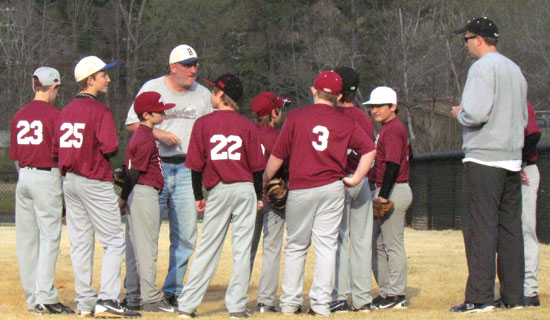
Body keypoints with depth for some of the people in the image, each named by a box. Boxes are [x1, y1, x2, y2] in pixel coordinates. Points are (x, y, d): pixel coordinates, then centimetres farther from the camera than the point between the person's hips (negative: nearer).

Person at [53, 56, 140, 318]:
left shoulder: (66, 111, 11)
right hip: (95, 182, -8)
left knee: (80, 243, 10)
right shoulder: (99, 110, -12)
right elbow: (109, 149, -20)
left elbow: (55, 151, 11)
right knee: (114, 242, -3)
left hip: (68, 180, 8)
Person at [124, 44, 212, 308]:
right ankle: (134, 293, 2)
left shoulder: (203, 95, 12)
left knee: (186, 234, 2)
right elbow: (131, 124, 1)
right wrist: (158, 133, -15)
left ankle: (173, 291, 12)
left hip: (187, 169, 4)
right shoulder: (152, 89, 2)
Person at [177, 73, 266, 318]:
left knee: (208, 248, 4)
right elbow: (256, 164, 4)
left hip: (218, 191, 0)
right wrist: (259, 195, 13)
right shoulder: (247, 125, 3)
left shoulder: (203, 123, -1)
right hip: (245, 189, 0)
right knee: (242, 248, 4)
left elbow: (196, 164, -1)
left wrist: (198, 196, 8)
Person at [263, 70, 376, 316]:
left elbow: (277, 156, -2)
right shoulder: (345, 123, 4)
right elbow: (369, 149, -1)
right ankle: (321, 302, 0)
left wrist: (265, 180, 12)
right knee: (326, 246, 3)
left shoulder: (295, 117, -2)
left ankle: (290, 302, 10)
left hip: (300, 189, -1)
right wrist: (356, 178, 3)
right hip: (332, 189, 1)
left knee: (296, 247, 9)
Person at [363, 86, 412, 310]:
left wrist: (383, 196, -25)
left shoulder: (393, 130, -13)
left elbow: (392, 165, -21)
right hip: (383, 192, 11)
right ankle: (385, 292, 18)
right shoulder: (386, 128, 18)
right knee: (377, 244, 13)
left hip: (394, 192, -11)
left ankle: (397, 295, -5)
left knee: (393, 245, -7)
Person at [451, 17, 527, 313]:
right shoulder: (515, 69, 18)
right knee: (510, 227, 9)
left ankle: (480, 297, -12)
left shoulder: (483, 67, -10)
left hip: (484, 159, -8)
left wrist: (459, 113, 0)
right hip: (512, 160, 8)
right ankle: (513, 296, 10)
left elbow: (476, 113, -21)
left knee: (481, 226, -9)